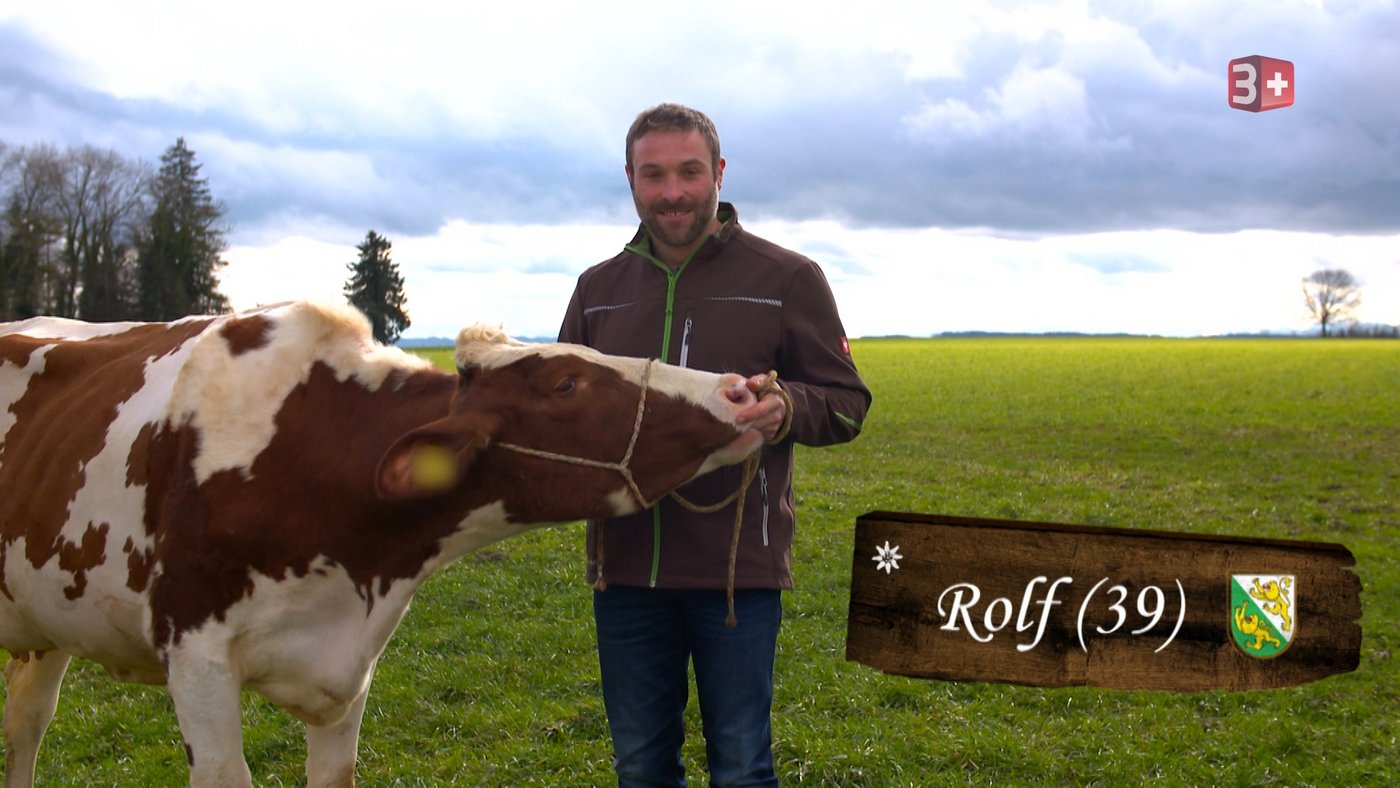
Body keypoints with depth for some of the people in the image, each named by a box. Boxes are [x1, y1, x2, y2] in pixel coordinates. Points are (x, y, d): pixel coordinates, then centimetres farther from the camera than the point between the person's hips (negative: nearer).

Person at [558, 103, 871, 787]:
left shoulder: (787, 279, 0)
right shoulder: (598, 288, 12)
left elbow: (846, 403, 0)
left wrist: (786, 409, -22)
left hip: (738, 568, -4)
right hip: (624, 567, 4)